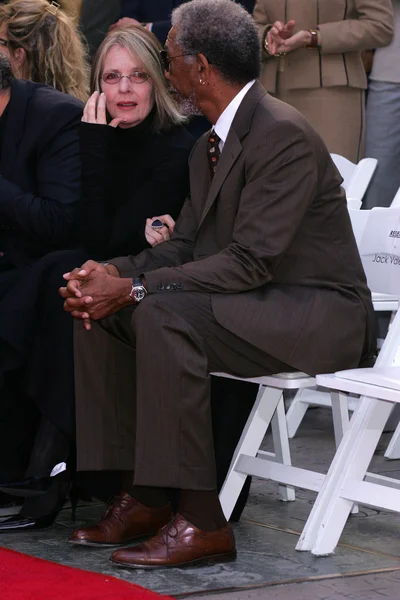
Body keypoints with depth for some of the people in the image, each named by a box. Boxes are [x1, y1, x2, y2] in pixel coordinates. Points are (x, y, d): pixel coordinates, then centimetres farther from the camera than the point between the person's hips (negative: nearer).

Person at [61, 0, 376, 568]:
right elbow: (184, 244, 12)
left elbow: (251, 262, -25)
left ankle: (201, 520, -27)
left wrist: (134, 288, -26)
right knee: (100, 311, -2)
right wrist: (112, 274, -8)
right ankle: (141, 496, -3)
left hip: (318, 315, -10)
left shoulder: (282, 134, -20)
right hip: (256, 302, 10)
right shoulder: (211, 143, 12)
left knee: (162, 315, -31)